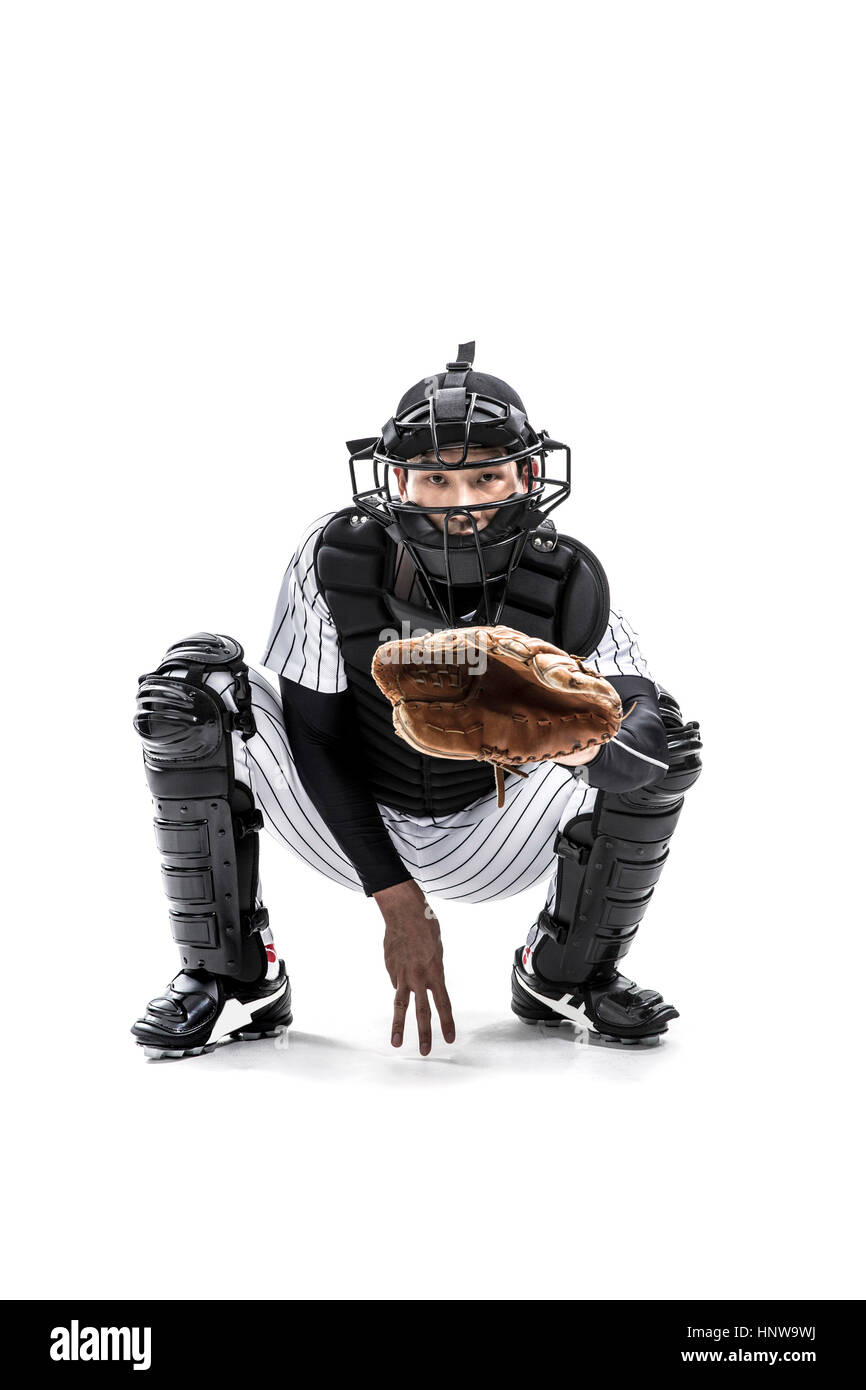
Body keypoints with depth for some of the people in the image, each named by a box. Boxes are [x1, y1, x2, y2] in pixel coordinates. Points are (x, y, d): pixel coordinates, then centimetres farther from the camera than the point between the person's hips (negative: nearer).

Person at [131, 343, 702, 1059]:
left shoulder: (568, 587, -21)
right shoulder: (335, 558, -22)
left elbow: (646, 718, -26)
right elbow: (313, 738, -17)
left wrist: (585, 745, -53)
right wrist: (397, 901, -22)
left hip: (487, 848, 0)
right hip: (354, 830, 0)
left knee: (661, 733, -23)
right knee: (192, 687, -22)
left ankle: (569, 973, 5)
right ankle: (233, 977, -5)